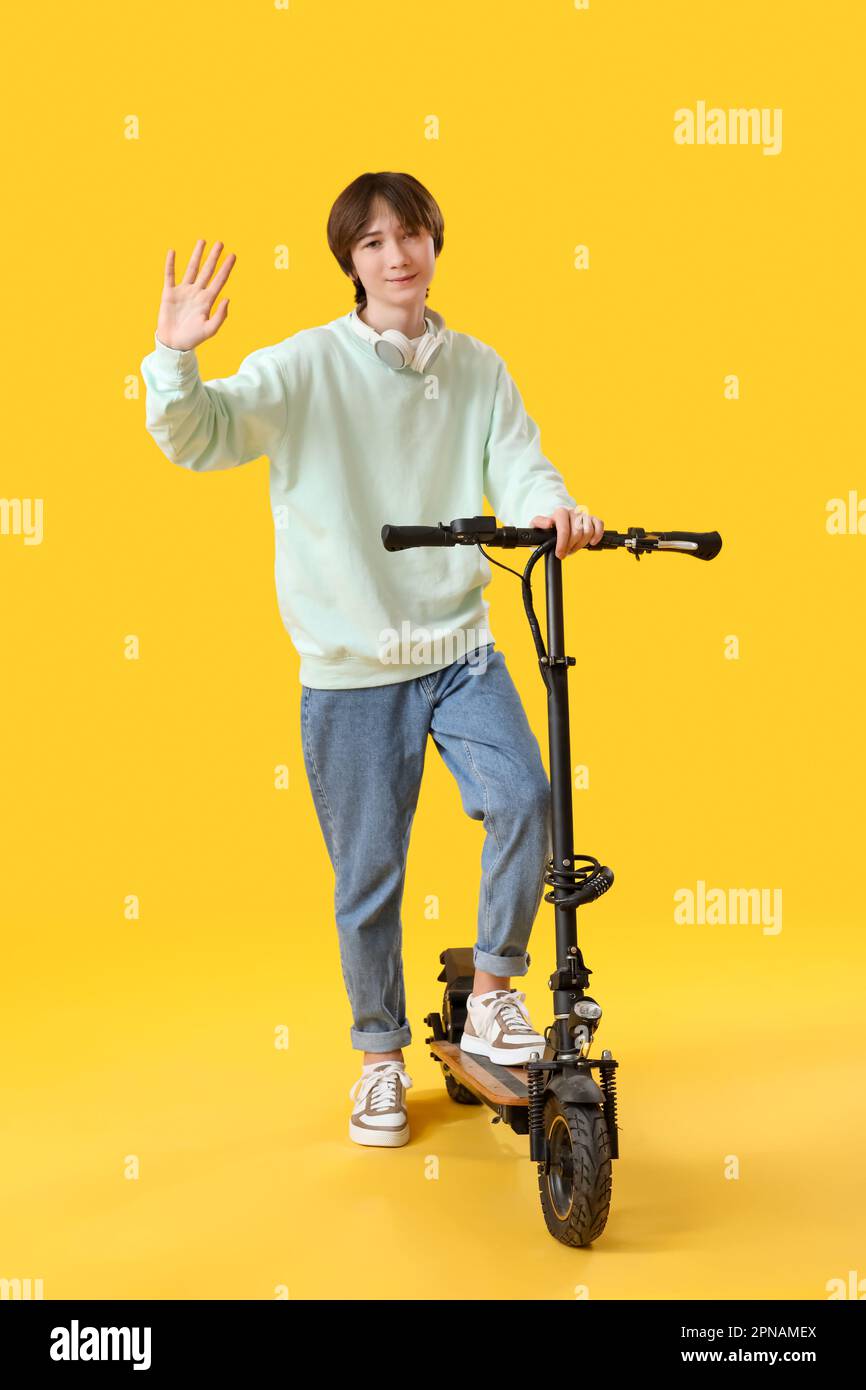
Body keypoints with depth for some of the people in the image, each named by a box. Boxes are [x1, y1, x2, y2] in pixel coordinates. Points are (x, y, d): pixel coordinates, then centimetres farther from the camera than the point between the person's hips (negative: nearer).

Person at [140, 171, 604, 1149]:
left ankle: (493, 996, 5)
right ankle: (382, 1057, 28)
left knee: (525, 799, -20)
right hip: (350, 665, -2)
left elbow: (518, 464, -2)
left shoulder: (478, 370, 5)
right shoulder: (306, 366, -5)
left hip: (459, 648, 2)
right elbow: (200, 439, -14)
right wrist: (174, 358, -33)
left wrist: (551, 509, -25)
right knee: (367, 874, 7)